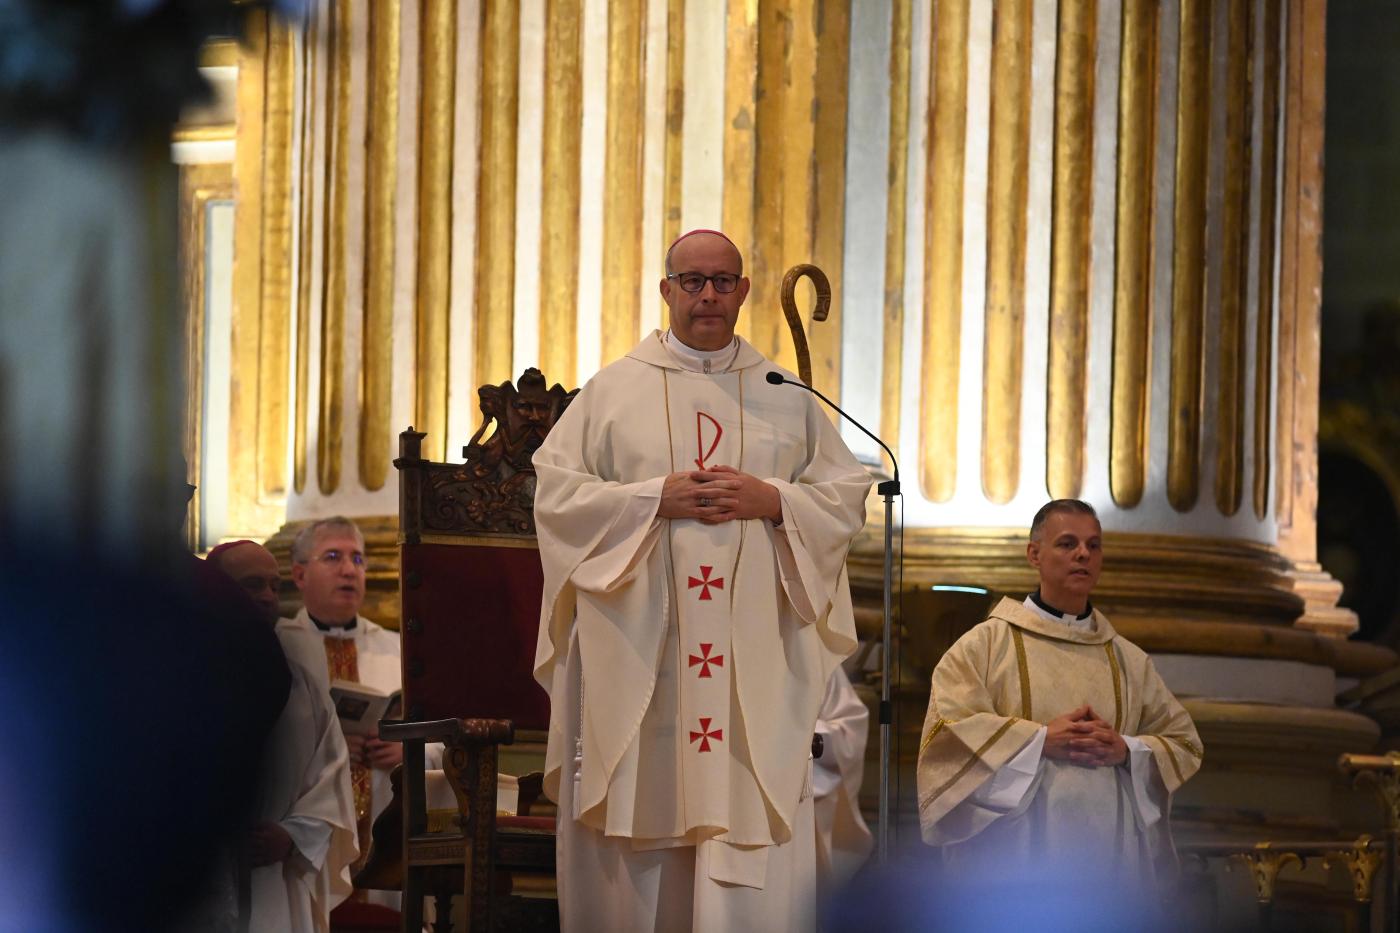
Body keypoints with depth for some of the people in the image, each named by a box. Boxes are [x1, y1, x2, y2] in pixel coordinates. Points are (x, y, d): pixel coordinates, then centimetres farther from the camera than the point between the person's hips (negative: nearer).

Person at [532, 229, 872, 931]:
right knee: (642, 813, -2)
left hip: (757, 654, 1)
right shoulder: (613, 391, 6)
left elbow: (847, 497, 9)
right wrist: (657, 498, -12)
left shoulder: (788, 397, 12)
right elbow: (555, 492, -1)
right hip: (639, 648, -1)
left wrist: (771, 500, -9)